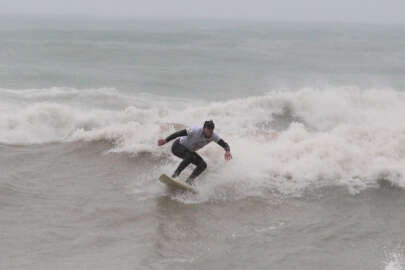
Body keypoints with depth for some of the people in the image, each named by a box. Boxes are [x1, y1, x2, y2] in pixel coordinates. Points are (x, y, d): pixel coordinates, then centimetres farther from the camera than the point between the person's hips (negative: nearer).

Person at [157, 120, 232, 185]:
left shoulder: (213, 136, -19)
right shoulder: (196, 131, -34)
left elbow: (225, 144, -21)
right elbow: (179, 133, -27)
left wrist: (227, 151, -44)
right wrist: (165, 140, -23)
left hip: (188, 150, 7)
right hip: (178, 146, -7)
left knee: (203, 165, -10)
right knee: (190, 156, -36)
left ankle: (188, 182, -6)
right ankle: (174, 175, -28)